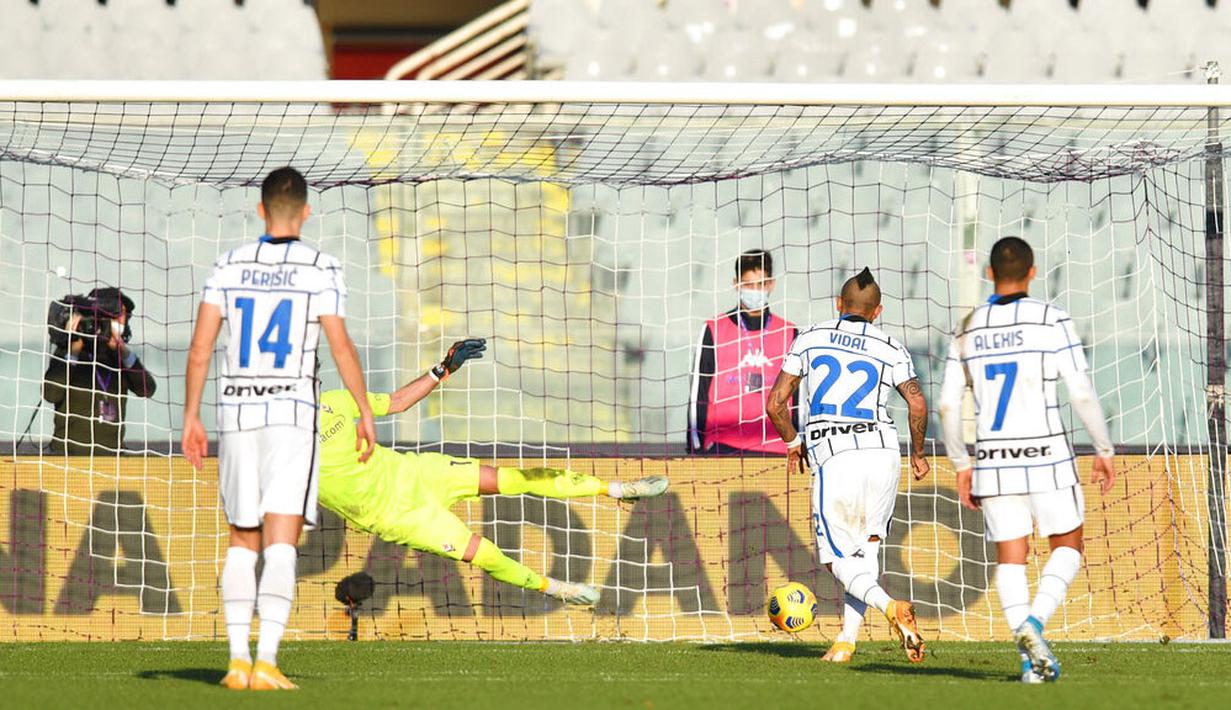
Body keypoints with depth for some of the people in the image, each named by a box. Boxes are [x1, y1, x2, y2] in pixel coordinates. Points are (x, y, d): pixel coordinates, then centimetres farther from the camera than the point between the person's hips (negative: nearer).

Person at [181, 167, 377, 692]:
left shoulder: (230, 267, 6)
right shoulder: (320, 270, -3)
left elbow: (200, 347, 3)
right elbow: (341, 347, -6)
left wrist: (191, 417, 10)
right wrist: (366, 412, 4)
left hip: (236, 412, 3)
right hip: (291, 413, -3)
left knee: (242, 543, 14)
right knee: (281, 545, -7)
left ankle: (238, 660, 9)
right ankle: (266, 660, -19)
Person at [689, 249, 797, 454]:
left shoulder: (789, 333, 12)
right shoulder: (714, 330, 7)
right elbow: (698, 394, 7)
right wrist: (695, 448, 2)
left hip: (774, 449, 2)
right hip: (723, 446, -2)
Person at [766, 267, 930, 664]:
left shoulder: (809, 340, 9)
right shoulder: (890, 349, 8)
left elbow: (775, 405, 8)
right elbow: (917, 404, -5)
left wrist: (793, 443, 25)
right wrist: (918, 453, 10)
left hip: (832, 458, -2)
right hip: (883, 453, 2)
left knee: (839, 560, 4)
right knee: (866, 550, 16)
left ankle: (890, 608, -23)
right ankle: (846, 642, 7)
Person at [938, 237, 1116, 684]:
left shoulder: (968, 331, 5)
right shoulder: (1050, 321, -7)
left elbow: (948, 405, 6)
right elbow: (1082, 394, -10)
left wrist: (961, 465, 16)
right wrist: (1104, 451, 2)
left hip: (994, 462, 3)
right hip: (1046, 458, -3)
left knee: (1010, 557, 9)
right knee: (1067, 546, 12)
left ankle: (1030, 657, -3)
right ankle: (1035, 621, -13)